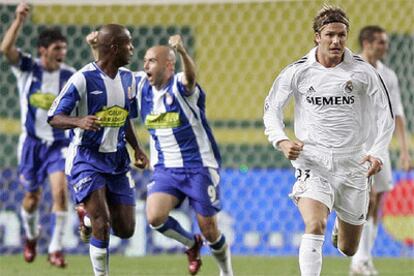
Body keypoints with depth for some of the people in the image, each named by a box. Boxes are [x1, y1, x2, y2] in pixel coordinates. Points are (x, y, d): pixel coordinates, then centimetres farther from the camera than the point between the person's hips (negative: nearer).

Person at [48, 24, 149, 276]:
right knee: (102, 226, -18)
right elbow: (55, 118, -14)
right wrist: (79, 121, -33)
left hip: (117, 159, 6)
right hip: (87, 158, -6)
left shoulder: (128, 78, 6)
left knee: (126, 230, 5)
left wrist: (137, 149, 10)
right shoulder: (83, 79, -16)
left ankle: (89, 211, 36)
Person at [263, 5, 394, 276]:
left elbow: (385, 115, 5)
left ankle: (340, 228, 51)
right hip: (312, 161, -2)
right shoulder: (298, 72, -3)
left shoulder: (363, 71, -2)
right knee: (315, 227, -28)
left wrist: (378, 153, -9)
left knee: (348, 249, 13)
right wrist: (282, 141, -10)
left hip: (353, 163, 2)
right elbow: (271, 108, 8)